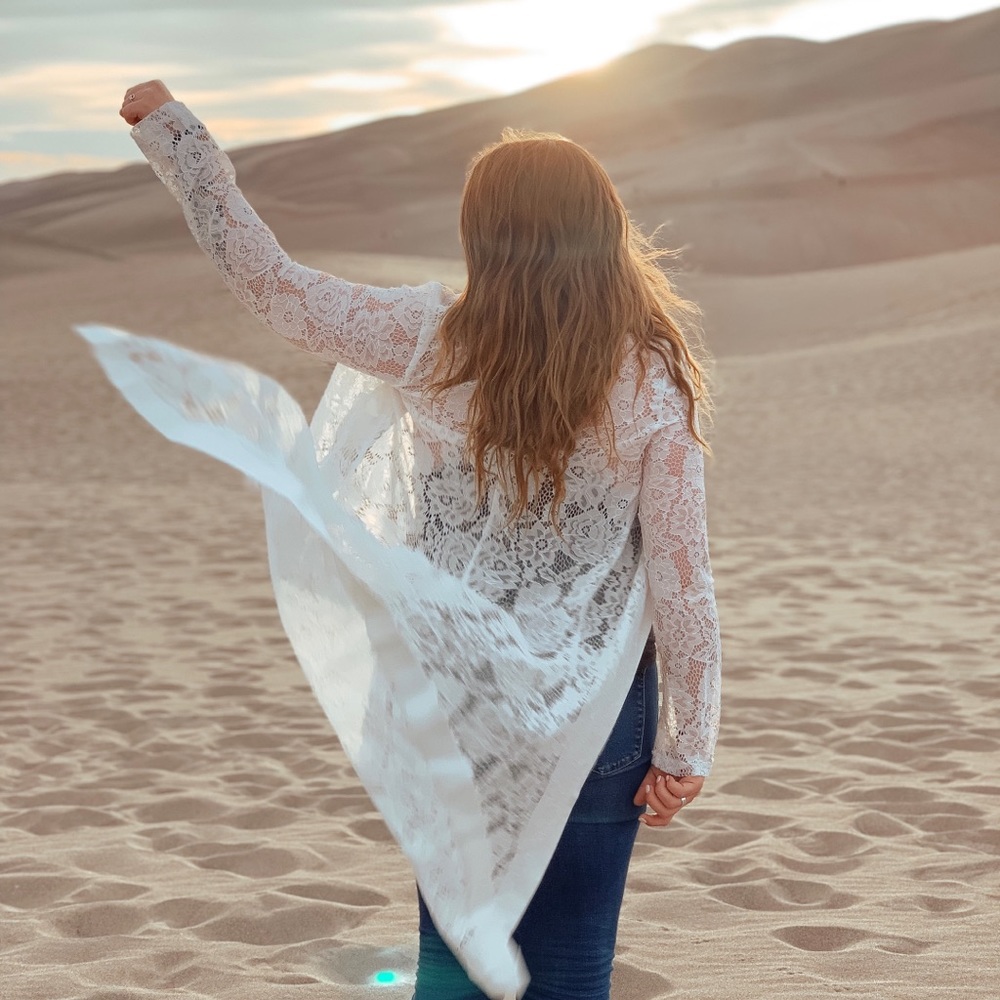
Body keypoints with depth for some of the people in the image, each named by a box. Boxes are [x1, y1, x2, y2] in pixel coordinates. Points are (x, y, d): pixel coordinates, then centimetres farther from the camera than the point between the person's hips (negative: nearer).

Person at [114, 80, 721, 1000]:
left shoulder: (430, 344, -9)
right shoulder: (652, 384, -11)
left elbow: (269, 280, -2)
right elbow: (682, 583, -10)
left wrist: (171, 129, 9)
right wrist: (687, 747, 0)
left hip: (449, 699, 1)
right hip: (594, 714, -1)